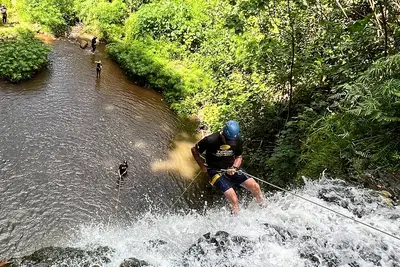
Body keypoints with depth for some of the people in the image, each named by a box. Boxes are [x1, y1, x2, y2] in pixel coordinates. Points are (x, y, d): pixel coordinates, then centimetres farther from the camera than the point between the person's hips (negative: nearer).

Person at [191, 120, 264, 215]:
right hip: (216, 172, -4)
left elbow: (239, 157, 8)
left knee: (255, 186, -9)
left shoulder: (237, 140, -8)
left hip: (231, 170, 4)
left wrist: (234, 167, -11)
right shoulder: (211, 140, -20)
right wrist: (202, 166, -7)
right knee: (234, 200, -20)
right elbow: (194, 150, -5)